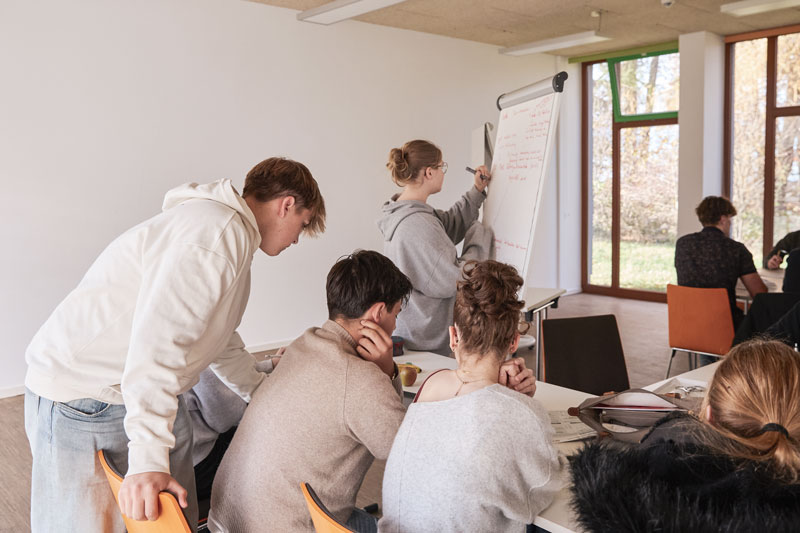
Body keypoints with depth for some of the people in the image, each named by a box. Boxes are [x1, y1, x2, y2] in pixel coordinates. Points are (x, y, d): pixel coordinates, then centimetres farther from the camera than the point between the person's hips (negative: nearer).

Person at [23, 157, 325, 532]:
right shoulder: (221, 232, -22)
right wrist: (148, 460, -30)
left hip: (152, 393, 10)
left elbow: (218, 339, 26)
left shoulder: (235, 234, 14)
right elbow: (157, 342, -30)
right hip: (80, 398, -10)